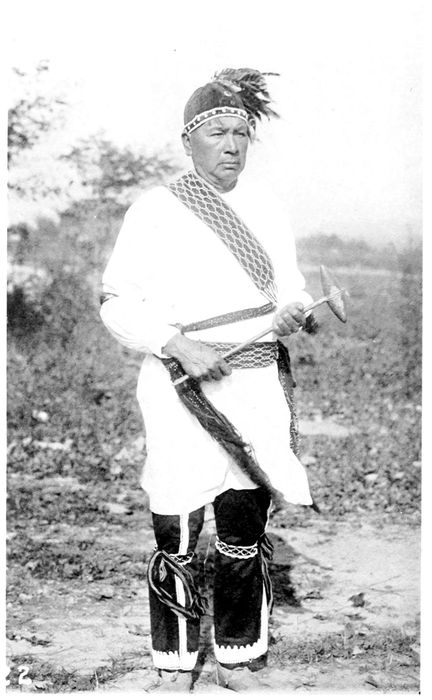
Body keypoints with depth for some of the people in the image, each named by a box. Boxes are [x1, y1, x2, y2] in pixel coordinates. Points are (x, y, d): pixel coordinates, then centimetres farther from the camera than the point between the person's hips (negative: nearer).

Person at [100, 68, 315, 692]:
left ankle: (238, 662, 24)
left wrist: (294, 312, -4)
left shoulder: (266, 209, 10)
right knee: (177, 539, 0)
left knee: (247, 535, 9)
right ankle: (175, 668, 17)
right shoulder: (156, 211, -3)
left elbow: (290, 286, 19)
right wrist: (179, 345, -18)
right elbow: (118, 302, -5)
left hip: (257, 386, 4)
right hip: (184, 389, -4)